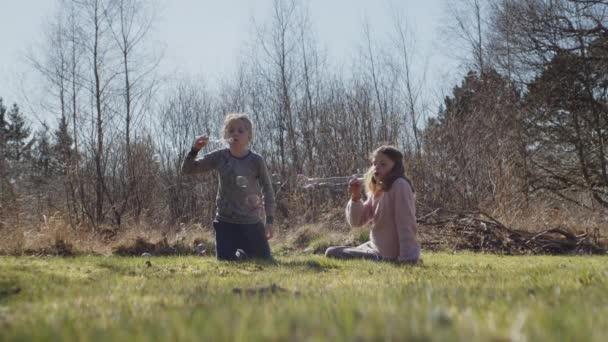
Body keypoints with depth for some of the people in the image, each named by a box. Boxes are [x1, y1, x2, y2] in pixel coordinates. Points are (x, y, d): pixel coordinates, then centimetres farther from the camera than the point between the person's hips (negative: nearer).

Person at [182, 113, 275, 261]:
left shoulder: (256, 160, -9)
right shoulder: (219, 157, -5)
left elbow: (267, 190, 1)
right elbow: (187, 169, -1)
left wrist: (269, 220, -2)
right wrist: (194, 150, -20)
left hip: (251, 223, -1)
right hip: (225, 222, 1)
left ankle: (243, 254, 34)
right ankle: (240, 255, 35)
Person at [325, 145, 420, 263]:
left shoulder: (400, 185, -17)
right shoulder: (376, 190, 7)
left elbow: (406, 224, -22)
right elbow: (356, 221, 5)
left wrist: (407, 259, -25)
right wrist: (355, 197, -11)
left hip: (389, 256, -8)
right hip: (376, 247, 8)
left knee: (332, 254, -7)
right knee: (331, 252, 12)